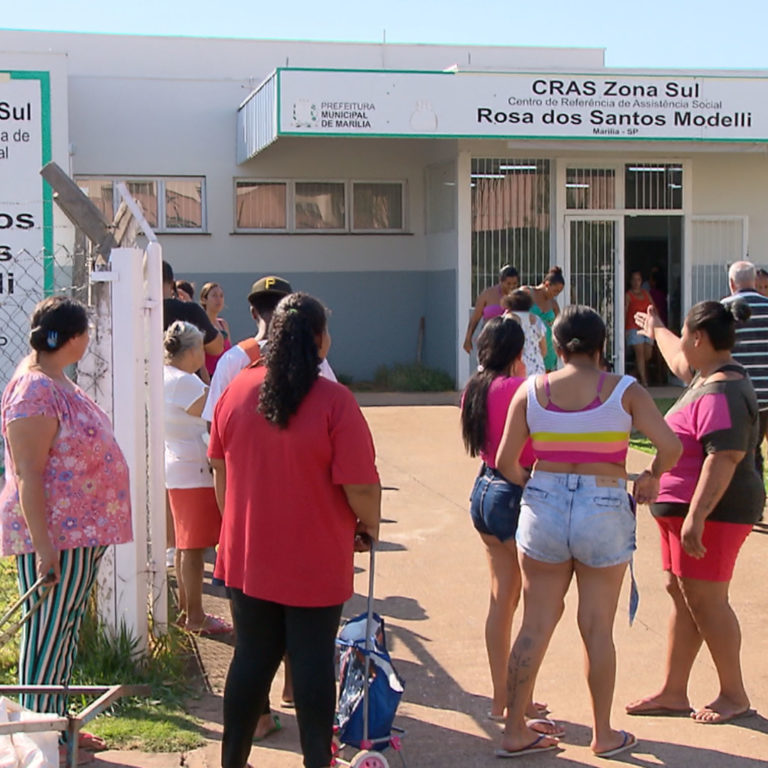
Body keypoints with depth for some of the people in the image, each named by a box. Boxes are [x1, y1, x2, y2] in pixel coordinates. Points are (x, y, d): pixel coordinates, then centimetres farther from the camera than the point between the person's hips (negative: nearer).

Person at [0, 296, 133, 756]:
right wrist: (44, 548, -23)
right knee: (46, 638, 0)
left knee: (67, 633, 16)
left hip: (81, 534, 10)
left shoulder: (57, 381, 13)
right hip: (53, 535, -10)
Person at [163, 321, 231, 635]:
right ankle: (195, 617, 3)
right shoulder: (183, 381, -19)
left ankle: (185, 610, 26)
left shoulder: (166, 377, 11)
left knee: (185, 545, 17)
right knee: (194, 547, -3)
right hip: (194, 471, -11)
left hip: (178, 470, 11)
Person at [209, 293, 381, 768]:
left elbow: (220, 468, 8)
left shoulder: (239, 390, -3)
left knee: (252, 658, 16)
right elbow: (360, 486, -18)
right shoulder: (334, 401, -18)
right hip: (316, 562, -4)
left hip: (248, 556, 4)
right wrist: (370, 524, 3)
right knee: (313, 663, 8)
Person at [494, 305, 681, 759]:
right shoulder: (625, 391, -5)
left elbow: (505, 462, 1)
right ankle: (603, 735, 22)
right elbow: (670, 445, -13)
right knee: (598, 629, 9)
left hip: (543, 510, 2)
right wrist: (653, 477, 6)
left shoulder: (532, 390, 0)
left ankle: (515, 730, 17)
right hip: (604, 513, -2)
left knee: (535, 625, 11)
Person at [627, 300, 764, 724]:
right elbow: (680, 361, 36)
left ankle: (734, 694, 8)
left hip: (711, 510, -11)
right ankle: (673, 693, 17)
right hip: (683, 507, 11)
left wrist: (696, 517, -33)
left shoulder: (721, 394, -21)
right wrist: (656, 331, 53)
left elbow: (724, 458, -29)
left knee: (705, 600, -5)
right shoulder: (709, 375, 12)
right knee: (680, 595, 12)